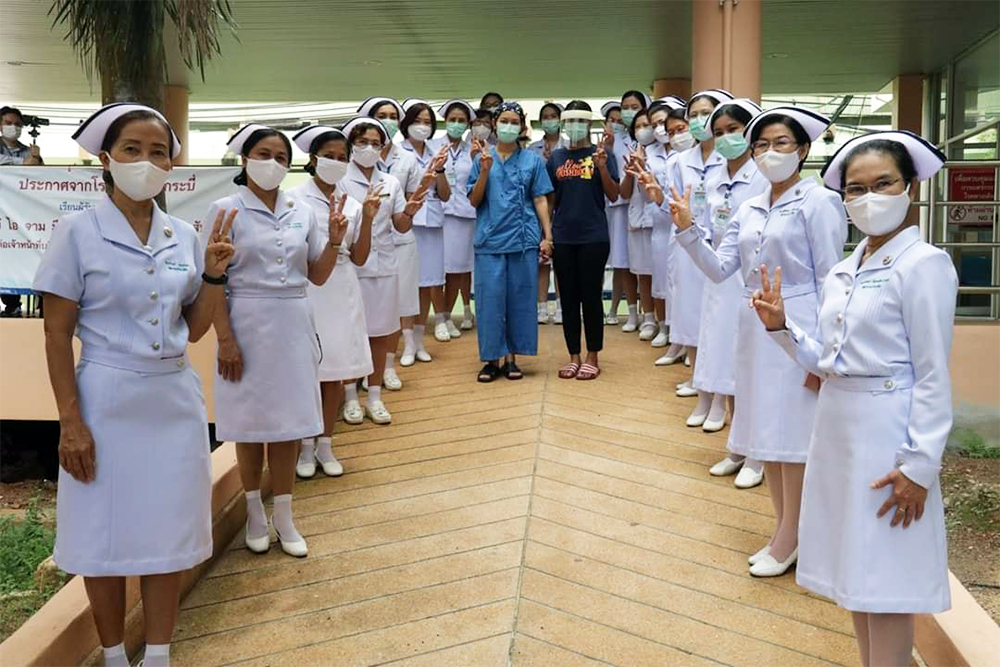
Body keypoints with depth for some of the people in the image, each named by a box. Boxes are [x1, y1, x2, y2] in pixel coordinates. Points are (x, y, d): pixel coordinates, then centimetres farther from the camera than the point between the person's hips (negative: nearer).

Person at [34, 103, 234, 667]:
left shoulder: (185, 236, 4)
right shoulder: (79, 232, -7)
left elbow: (194, 329, 8)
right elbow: (57, 333, -6)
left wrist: (214, 273, -6)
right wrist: (71, 420, -11)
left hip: (175, 399, 4)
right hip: (109, 401, -3)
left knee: (167, 536, 11)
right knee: (105, 538, 8)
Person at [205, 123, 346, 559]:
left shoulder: (302, 214, 7)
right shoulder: (226, 210, -5)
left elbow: (317, 276, 10)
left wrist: (334, 241, -6)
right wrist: (225, 338, -15)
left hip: (293, 325, 4)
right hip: (247, 324, -3)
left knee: (288, 422, 8)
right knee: (250, 423, 6)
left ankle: (283, 517, 20)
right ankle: (255, 513, 24)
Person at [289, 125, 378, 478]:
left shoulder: (351, 203, 9)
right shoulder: (295, 198, -4)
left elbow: (359, 258, 6)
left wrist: (367, 219, -6)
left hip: (342, 292, 4)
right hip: (306, 289, -4)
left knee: (336, 371, 8)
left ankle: (325, 444, 21)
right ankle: (306, 447, 14)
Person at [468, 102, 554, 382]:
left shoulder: (532, 160, 6)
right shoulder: (482, 158, 6)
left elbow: (540, 200, 5)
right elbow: (474, 201, 4)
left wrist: (547, 236, -1)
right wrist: (485, 171, -10)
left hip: (523, 239, 0)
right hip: (490, 239, 0)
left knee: (519, 298, 4)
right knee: (490, 298, 0)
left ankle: (511, 357, 14)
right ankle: (492, 358, 10)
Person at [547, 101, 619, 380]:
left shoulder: (600, 154, 1)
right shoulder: (556, 157, 9)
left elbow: (614, 196, -3)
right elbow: (550, 199, 12)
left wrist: (602, 167, -17)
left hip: (594, 238, -3)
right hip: (563, 238, 3)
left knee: (591, 296, 2)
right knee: (568, 297, 8)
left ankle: (592, 358, 12)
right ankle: (573, 357, 18)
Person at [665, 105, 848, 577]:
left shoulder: (818, 202, -8)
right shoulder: (749, 210, 11)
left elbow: (830, 281, -10)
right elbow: (720, 269, 6)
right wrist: (687, 230, -8)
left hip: (797, 327, -7)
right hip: (756, 327, 7)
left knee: (791, 433, 0)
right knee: (765, 431, 13)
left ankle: (788, 540, 13)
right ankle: (786, 531, 27)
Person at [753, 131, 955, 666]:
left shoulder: (923, 265, -12)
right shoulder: (842, 272, 10)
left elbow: (934, 376, -14)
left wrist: (919, 464, -17)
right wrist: (781, 326, -4)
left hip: (887, 434, -8)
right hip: (836, 427, 8)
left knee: (885, 584, 2)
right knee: (853, 574, 17)